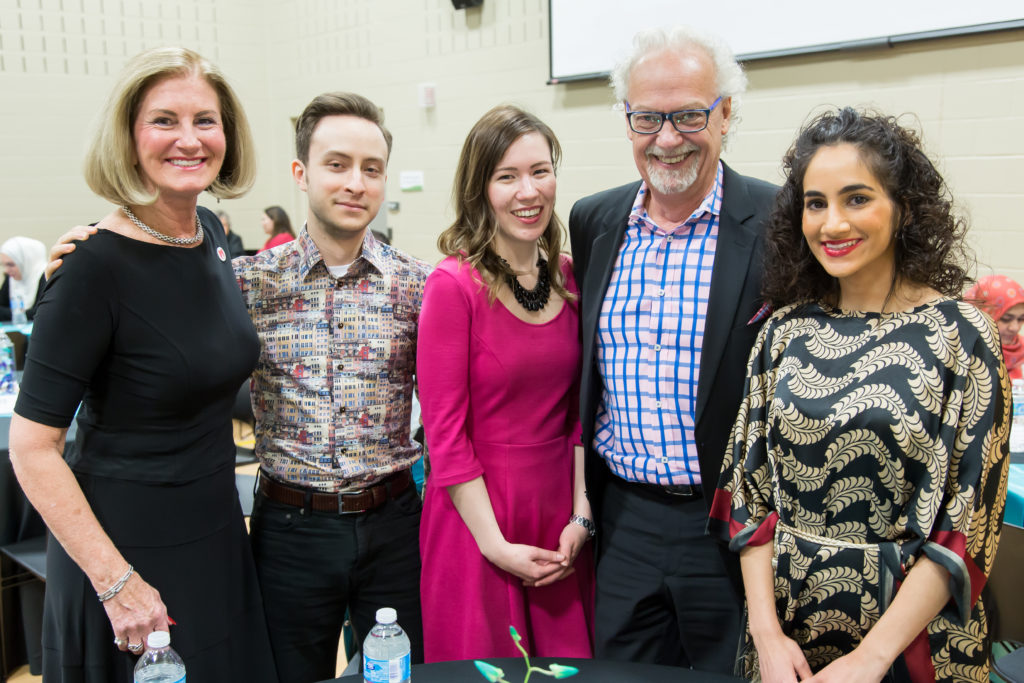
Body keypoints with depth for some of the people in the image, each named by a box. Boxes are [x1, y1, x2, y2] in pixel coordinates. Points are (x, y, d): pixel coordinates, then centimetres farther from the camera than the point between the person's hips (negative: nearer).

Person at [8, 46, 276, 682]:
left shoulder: (211, 232, 1)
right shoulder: (97, 265, -20)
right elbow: (32, 446, -19)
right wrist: (117, 583, -21)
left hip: (216, 530, 7)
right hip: (127, 548, -7)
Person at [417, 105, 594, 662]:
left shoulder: (568, 278, 3)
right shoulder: (453, 286, -14)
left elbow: (577, 411, 8)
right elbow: (445, 432, -13)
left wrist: (581, 515, 1)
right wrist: (496, 544, -12)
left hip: (559, 515, 5)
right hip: (478, 513, -5)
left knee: (567, 660, 16)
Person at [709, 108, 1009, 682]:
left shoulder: (960, 334, -10)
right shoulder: (786, 331, -1)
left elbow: (967, 524, -12)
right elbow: (750, 488, 0)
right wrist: (767, 632, -8)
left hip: (912, 628, -3)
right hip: (787, 622, 3)